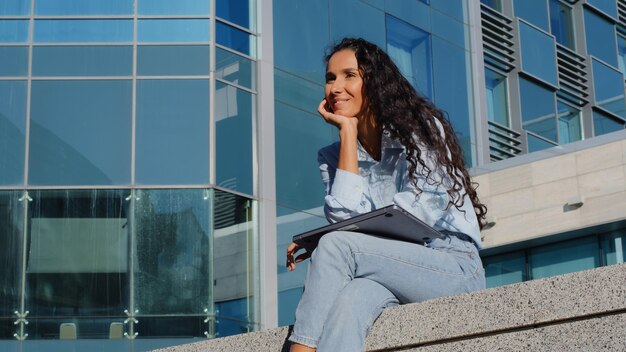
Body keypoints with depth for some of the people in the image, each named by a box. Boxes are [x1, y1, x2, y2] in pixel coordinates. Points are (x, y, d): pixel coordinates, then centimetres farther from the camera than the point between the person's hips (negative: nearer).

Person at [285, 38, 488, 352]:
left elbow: (427, 205, -10)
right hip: (385, 278, 3)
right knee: (349, 299, -35)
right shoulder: (331, 157, 15)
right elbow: (344, 218, -4)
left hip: (454, 266, -3)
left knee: (335, 245, -28)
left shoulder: (420, 128, 3)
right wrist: (347, 131, 1)